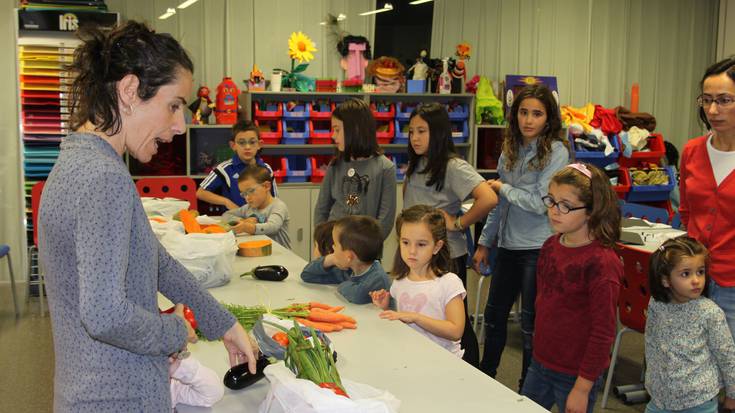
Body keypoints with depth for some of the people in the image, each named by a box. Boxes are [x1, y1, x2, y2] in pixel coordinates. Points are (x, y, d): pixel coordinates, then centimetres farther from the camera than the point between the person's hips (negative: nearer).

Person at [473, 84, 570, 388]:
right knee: (494, 315, 17)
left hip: (537, 248, -6)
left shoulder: (556, 152, -11)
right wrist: (485, 242, 15)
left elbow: (540, 203, -18)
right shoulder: (510, 151, 8)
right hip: (508, 245, 7)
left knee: (531, 322, 4)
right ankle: (485, 376, 36)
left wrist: (503, 187, -7)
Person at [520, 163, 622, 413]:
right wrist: (539, 349, 16)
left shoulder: (600, 262, -21)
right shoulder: (551, 246, 1)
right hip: (540, 364, 7)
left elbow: (604, 331, -19)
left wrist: (583, 387, -16)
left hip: (574, 376, -7)